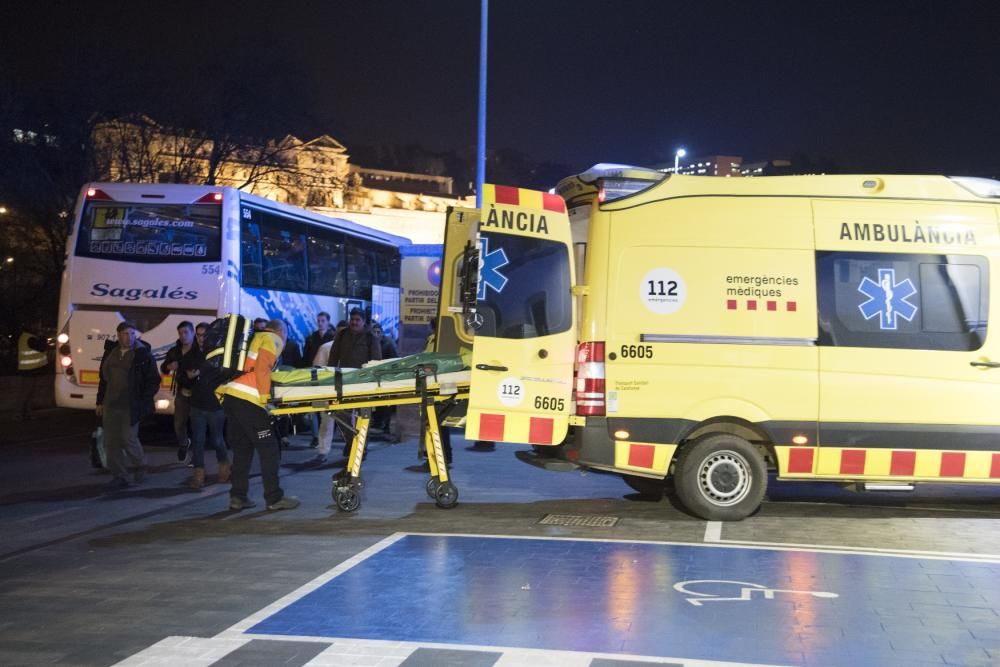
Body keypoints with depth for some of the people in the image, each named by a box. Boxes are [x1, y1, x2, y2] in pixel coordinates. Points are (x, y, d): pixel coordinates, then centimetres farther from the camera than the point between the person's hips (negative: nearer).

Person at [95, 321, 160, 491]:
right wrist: (100, 401, 14)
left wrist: (142, 401, -10)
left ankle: (139, 465, 23)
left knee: (128, 438, -6)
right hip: (110, 405, 5)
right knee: (111, 442, 4)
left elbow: (154, 381, -4)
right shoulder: (111, 352, 10)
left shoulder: (143, 354, -5)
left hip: (130, 407, -5)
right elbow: (104, 378, 18)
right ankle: (119, 477, 14)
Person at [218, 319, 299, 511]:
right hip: (247, 399, -8)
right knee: (268, 448, 0)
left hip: (229, 395, 8)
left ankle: (238, 496, 14)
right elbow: (262, 367, -12)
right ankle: (274, 498, 3)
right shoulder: (274, 339, 4)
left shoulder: (254, 338, 27)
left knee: (241, 448, 15)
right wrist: (265, 396, -10)